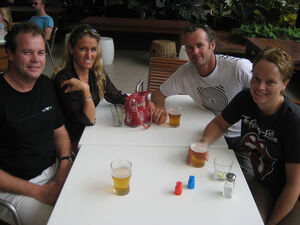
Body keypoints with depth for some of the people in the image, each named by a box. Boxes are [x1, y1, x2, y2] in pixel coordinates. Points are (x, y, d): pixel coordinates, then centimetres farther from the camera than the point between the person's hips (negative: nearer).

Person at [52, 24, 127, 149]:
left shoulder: (96, 72, -2)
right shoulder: (64, 80, -22)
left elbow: (117, 97, 5)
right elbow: (89, 120, -21)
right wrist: (85, 88, -34)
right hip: (73, 142, -6)